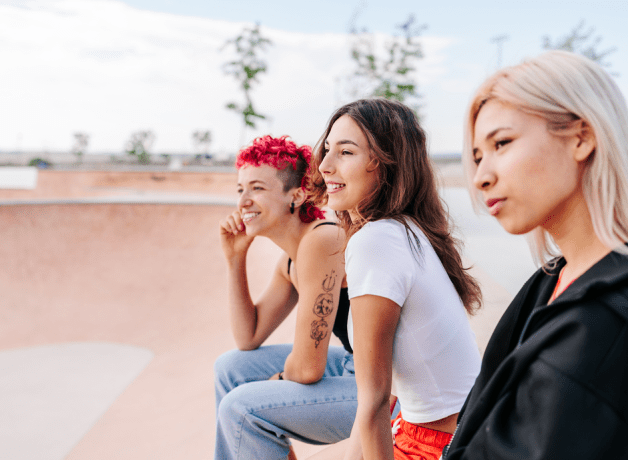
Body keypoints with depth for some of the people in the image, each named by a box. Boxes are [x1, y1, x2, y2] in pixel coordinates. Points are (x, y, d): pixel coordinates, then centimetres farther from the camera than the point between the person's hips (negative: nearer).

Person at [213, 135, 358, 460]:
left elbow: (308, 368, -23)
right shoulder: (290, 260, 5)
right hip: (353, 364, 9)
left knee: (242, 408, -14)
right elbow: (248, 339, 10)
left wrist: (278, 380, 0)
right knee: (230, 369, 13)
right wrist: (234, 257, 2)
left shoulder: (321, 242, -25)